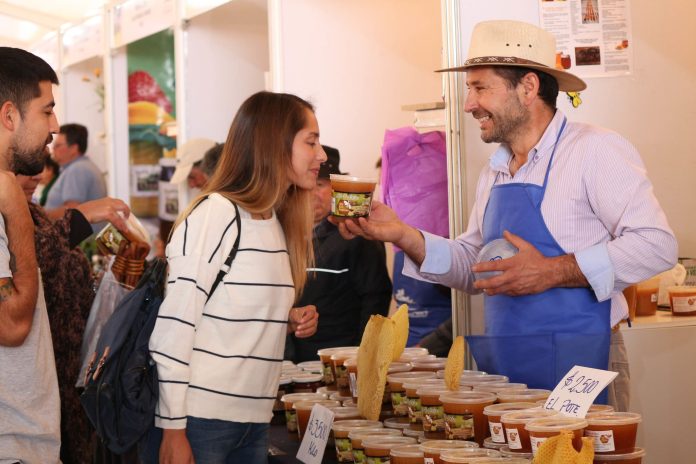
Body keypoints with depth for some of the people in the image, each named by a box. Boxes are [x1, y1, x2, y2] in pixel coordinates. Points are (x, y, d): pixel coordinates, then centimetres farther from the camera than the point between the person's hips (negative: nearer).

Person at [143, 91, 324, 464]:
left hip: (255, 421, 7)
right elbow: (175, 326, -14)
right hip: (198, 421, -7)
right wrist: (173, 429, -16)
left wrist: (290, 323, 1)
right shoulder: (215, 213, -12)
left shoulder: (278, 223, 10)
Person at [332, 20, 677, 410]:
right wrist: (403, 236, 4)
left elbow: (657, 244, -16)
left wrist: (553, 271, -20)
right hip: (505, 371, 6)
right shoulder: (494, 173, 15)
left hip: (579, 364, -6)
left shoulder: (595, 150, -9)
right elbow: (473, 268, 18)